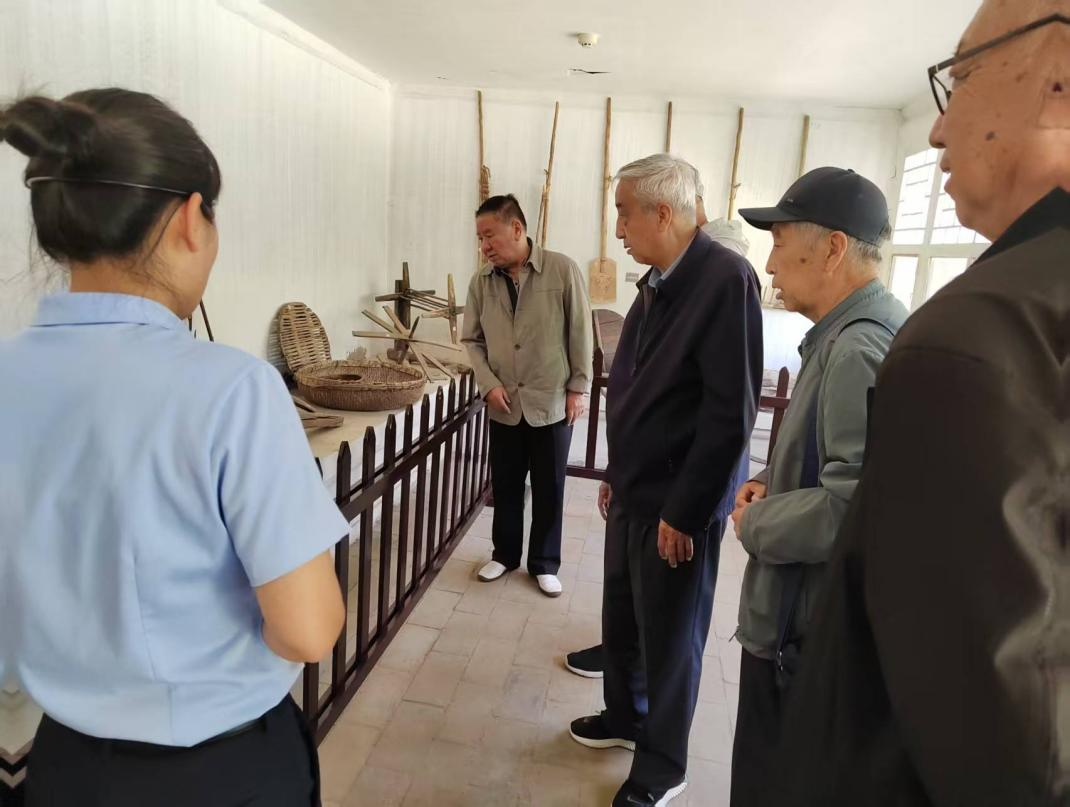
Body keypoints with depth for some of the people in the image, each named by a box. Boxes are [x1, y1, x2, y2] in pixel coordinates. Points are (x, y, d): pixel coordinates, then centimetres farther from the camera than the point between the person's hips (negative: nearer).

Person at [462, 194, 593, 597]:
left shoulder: (563, 270, -10)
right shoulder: (481, 281, -1)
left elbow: (580, 333, -6)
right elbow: (472, 340, 6)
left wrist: (578, 387, -6)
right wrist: (488, 383, -7)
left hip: (552, 402, -3)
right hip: (504, 405, 3)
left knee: (549, 488, 9)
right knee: (505, 484, 14)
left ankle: (545, 563, 27)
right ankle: (505, 553, 35)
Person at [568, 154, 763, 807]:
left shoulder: (725, 277, -18)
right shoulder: (658, 281, 9)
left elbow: (731, 410, -21)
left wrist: (684, 512, -17)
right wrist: (617, 476, 16)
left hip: (677, 506, -7)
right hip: (634, 493, 7)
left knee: (671, 640, 10)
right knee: (621, 621, 20)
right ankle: (626, 717, 44)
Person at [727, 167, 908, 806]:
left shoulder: (861, 348, -25)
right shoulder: (856, 333, 10)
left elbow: (851, 507, -32)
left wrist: (754, 523, -16)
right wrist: (772, 486, 4)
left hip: (809, 629, -10)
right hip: (808, 613, 10)